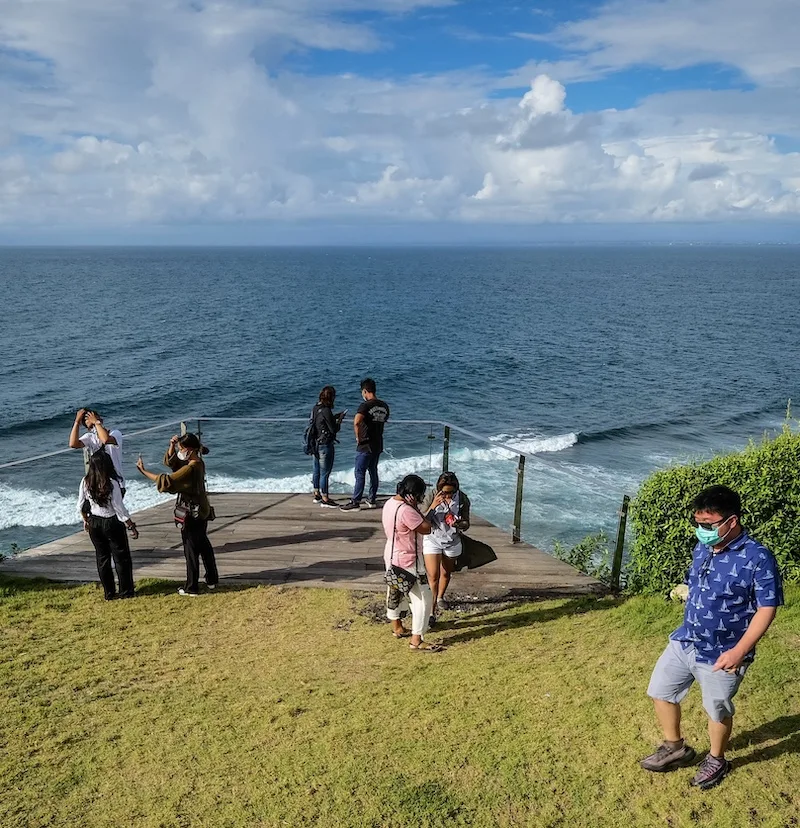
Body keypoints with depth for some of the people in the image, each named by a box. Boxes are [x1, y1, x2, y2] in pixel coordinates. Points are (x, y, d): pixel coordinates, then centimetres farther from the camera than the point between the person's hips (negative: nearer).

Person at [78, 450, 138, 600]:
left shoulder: (85, 482, -7)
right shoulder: (112, 483, -21)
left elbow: (80, 506, 3)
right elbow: (119, 508, -18)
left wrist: (86, 520, 21)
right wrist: (131, 526, -9)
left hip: (94, 524, 4)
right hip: (112, 523, -4)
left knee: (102, 558, 15)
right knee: (121, 557, 10)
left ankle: (109, 593, 21)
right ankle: (126, 592, 16)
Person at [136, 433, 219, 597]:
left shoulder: (190, 469, -26)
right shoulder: (198, 463, 2)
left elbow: (166, 482, -28)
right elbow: (170, 461, 10)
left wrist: (143, 471, -23)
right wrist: (172, 445, -7)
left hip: (192, 515, -9)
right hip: (202, 512, 9)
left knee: (191, 550, 3)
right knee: (204, 546, 20)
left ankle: (191, 588, 15)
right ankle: (212, 580, 32)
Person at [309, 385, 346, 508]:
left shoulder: (315, 408, 4)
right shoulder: (326, 411, -21)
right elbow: (334, 429, -18)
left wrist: (335, 416, 11)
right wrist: (340, 419, -2)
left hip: (316, 444, 9)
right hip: (325, 445, -9)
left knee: (317, 471, 19)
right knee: (325, 473, -1)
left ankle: (317, 495, 32)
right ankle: (325, 499, 6)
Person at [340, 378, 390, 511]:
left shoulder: (365, 405, -16)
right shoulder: (384, 406, 6)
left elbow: (356, 422, -31)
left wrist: (358, 437, -17)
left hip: (365, 445, -7)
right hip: (378, 444, 7)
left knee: (360, 473, -2)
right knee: (373, 471, 16)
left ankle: (355, 502, 1)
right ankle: (372, 499, 23)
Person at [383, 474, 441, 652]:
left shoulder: (389, 503, 0)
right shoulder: (406, 510, -29)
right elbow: (427, 529, -22)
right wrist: (415, 508, -17)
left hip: (392, 557, 10)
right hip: (408, 562, -10)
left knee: (395, 592, 25)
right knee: (423, 599, 0)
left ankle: (396, 626, 43)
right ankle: (416, 640, 4)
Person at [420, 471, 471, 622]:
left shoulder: (462, 499, -15)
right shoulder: (432, 496, -20)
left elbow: (466, 524, -8)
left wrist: (459, 524, -31)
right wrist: (433, 506, -35)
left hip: (452, 541, 3)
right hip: (433, 540, -2)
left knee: (446, 573, 21)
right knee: (433, 576, -8)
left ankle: (440, 597, 48)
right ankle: (432, 611, 2)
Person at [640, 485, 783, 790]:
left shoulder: (757, 558, -22)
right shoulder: (701, 549, -1)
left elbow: (767, 608, -19)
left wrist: (739, 651, -23)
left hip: (721, 654, -6)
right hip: (684, 642, 6)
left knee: (718, 711, 15)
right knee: (660, 691, 14)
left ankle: (716, 760, 42)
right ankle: (675, 748, 37)